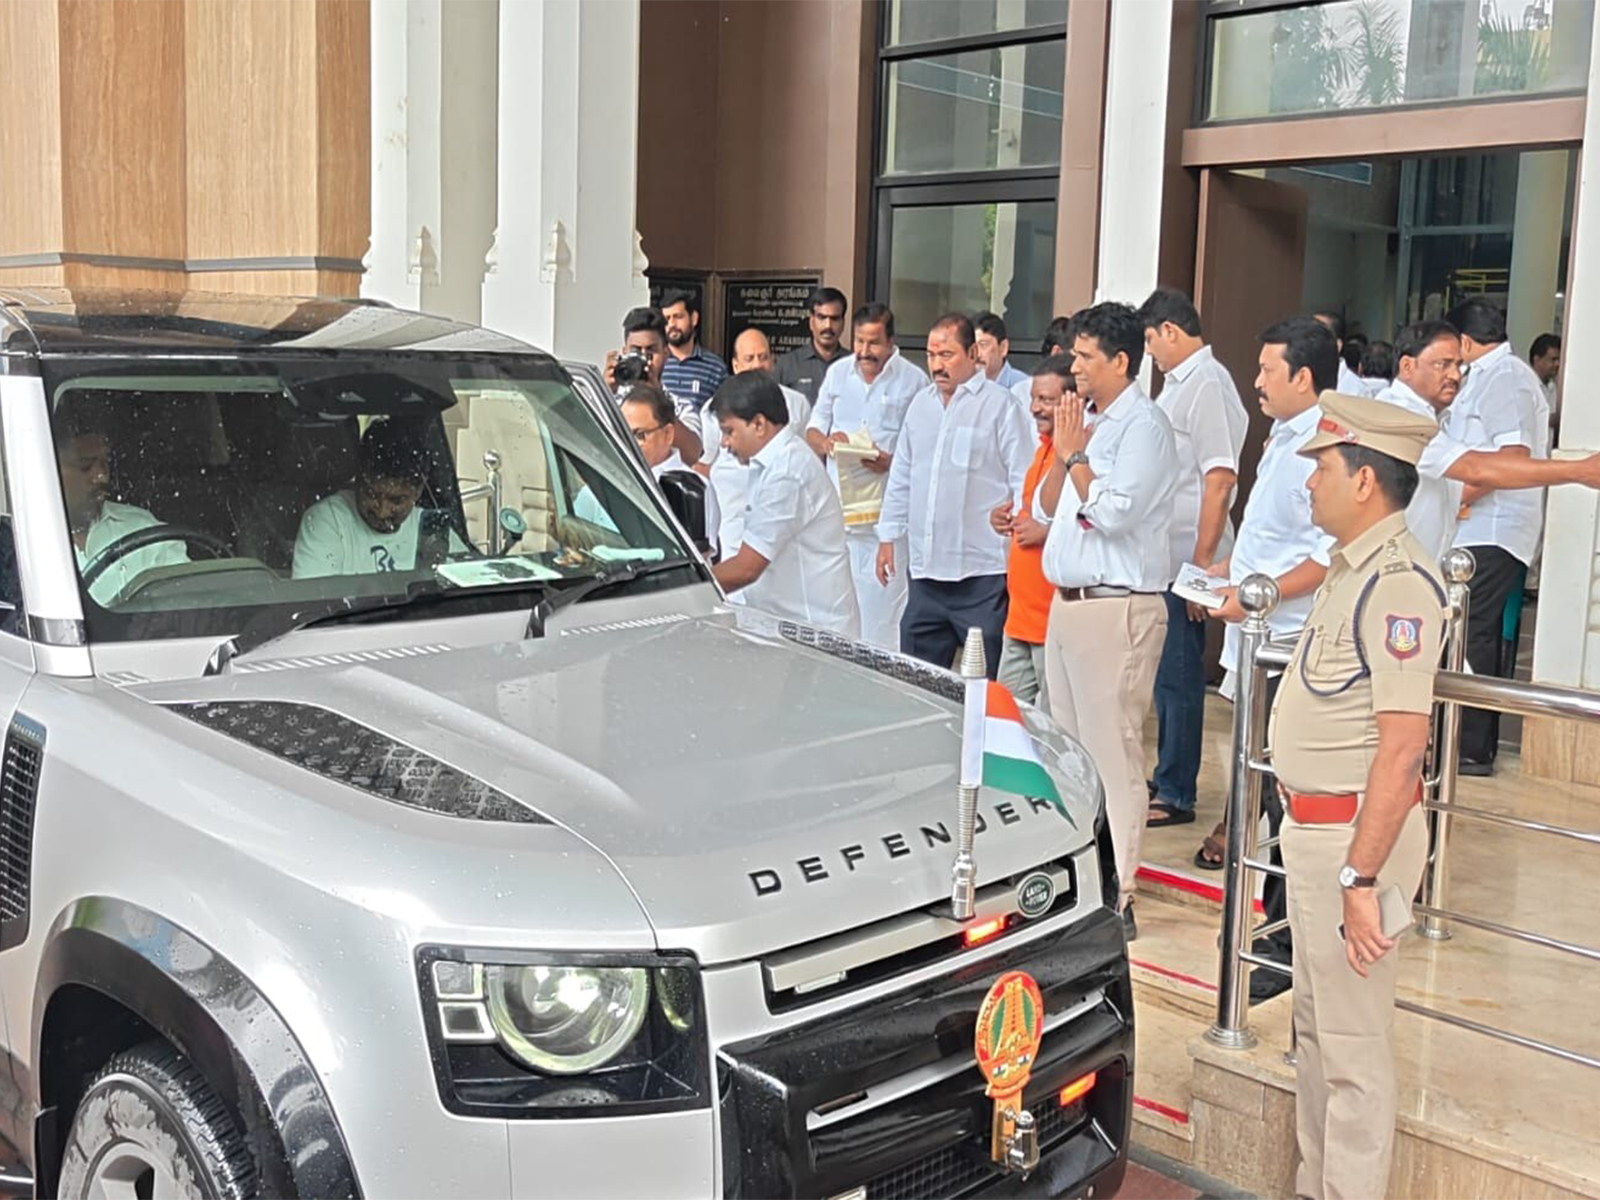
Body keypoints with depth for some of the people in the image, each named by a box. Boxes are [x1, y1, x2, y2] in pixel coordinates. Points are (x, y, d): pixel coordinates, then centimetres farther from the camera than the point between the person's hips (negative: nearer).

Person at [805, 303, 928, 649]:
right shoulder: (838, 373, 15)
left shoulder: (913, 380, 1)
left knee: (881, 605, -6)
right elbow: (813, 429, 18)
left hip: (885, 508, -4)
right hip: (837, 504, 4)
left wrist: (892, 462, -19)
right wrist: (825, 442, -5)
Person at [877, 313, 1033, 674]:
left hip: (981, 574, -6)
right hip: (924, 569, 6)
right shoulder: (921, 404, 16)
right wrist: (888, 536, 18)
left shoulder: (1001, 406, -4)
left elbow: (1024, 482, -6)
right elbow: (901, 477, 22)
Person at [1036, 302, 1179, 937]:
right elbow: (1047, 507, 17)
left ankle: (1115, 897, -4)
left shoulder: (1144, 426, -10)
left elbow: (1112, 512, -21)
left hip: (1116, 608, -10)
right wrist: (1063, 453, 2)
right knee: (1068, 747, 15)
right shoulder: (1091, 424, 17)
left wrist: (1074, 455, -8)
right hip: (1068, 601, 10)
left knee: (1112, 753, -8)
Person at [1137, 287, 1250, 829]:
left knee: (1177, 675, 0)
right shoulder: (1177, 384, 16)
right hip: (1160, 556, 9)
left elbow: (1220, 480, -19)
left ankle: (1175, 795, 10)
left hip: (1185, 558, -9)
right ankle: (1166, 779, 28)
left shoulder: (1207, 385, -14)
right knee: (1165, 673, 16)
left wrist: (1202, 565, -20)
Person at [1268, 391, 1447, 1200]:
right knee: (1314, 1027, 21)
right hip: (1313, 824, 11)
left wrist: (1361, 874, -26)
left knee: (1353, 1043, 1)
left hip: (1355, 830, -11)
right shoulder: (1350, 567, 12)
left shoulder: (1398, 580, -22)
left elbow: (1402, 743, -26)